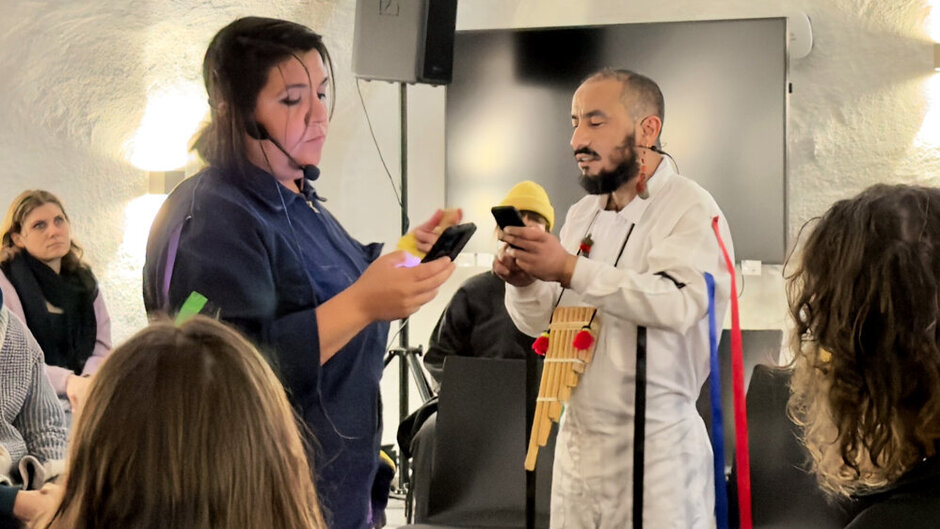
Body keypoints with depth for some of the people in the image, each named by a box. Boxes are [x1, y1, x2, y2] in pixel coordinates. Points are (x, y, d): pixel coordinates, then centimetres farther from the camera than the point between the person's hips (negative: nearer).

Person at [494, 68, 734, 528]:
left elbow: (678, 303, -27)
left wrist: (572, 271, -32)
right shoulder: (581, 215, 12)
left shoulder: (692, 210, -10)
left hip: (655, 444, -6)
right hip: (576, 439, 7)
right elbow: (541, 322, 13)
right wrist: (524, 283, -9)